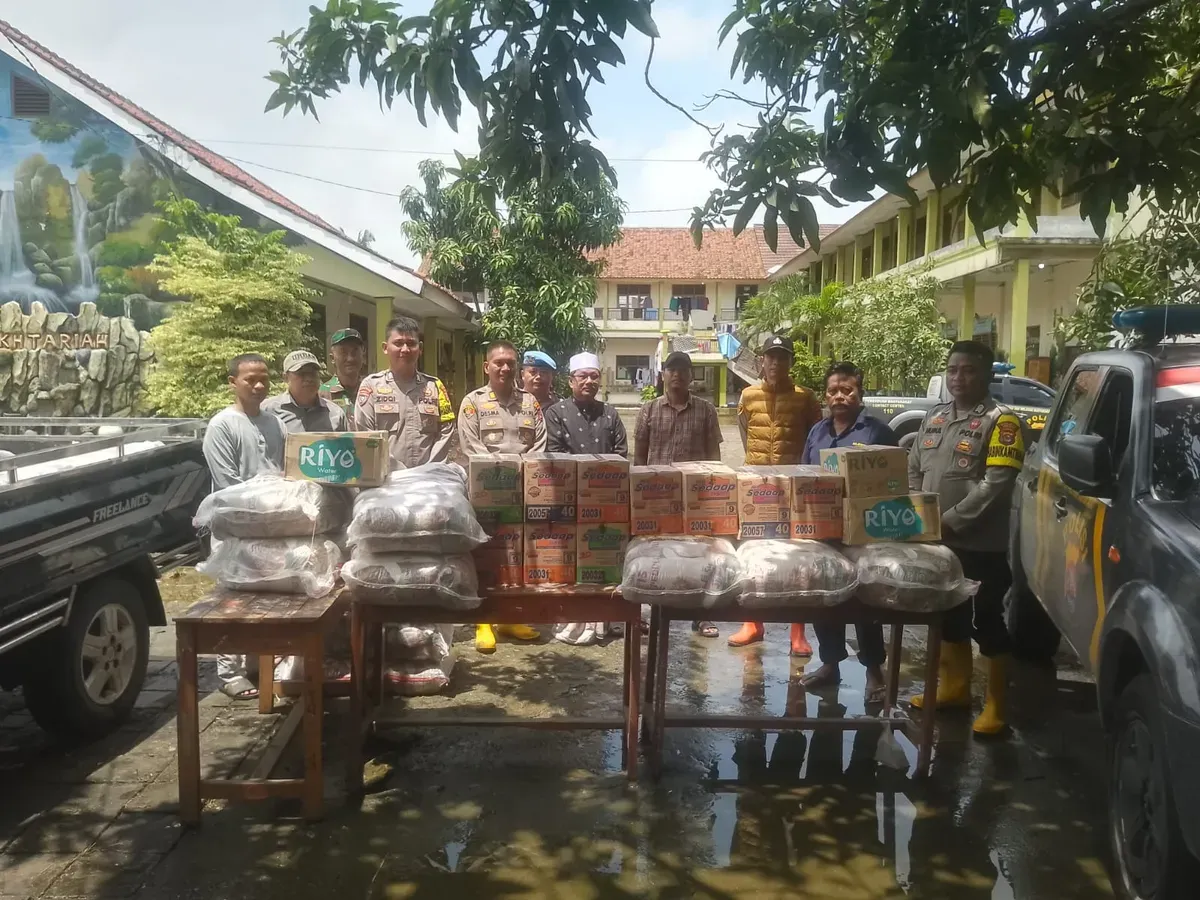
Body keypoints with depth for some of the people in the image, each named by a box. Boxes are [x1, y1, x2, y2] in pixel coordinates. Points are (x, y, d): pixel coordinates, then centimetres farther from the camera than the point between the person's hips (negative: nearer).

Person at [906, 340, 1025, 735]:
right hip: (936, 541, 7)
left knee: (987, 622, 2)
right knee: (949, 617, 18)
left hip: (980, 545, -7)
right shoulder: (934, 418, 11)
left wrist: (949, 521, -19)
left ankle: (995, 704, 15)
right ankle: (954, 686, 34)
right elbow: (913, 472, 15)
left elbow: (996, 484, -18)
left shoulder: (1000, 421, -9)